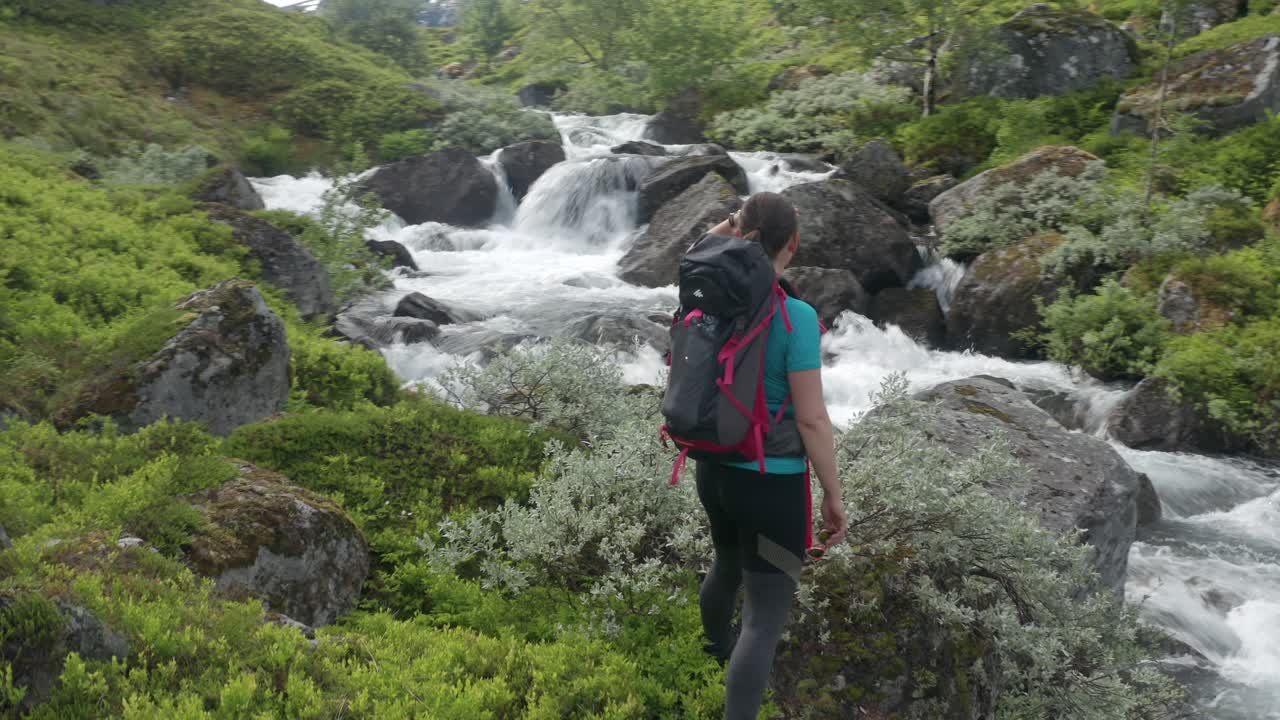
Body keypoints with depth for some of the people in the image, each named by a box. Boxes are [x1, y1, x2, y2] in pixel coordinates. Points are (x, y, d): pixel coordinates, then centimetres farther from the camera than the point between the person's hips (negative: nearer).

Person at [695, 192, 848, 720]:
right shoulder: (795, 316, -22)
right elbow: (812, 420, -20)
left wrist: (724, 229, 7)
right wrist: (834, 495, -10)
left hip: (714, 469, 8)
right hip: (772, 482, -8)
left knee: (728, 565, 35)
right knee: (766, 617, -2)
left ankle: (717, 650, 62)